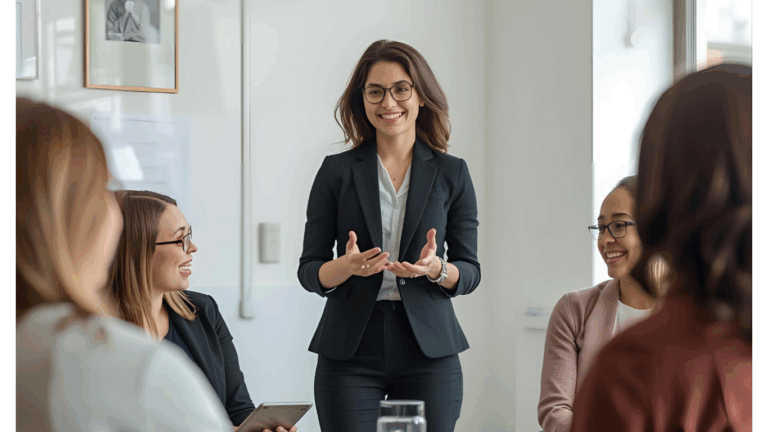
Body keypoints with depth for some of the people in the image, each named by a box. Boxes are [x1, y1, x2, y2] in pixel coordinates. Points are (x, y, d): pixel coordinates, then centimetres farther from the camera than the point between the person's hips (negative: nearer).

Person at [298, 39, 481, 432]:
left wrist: (435, 268, -16)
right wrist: (348, 266, -17)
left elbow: (471, 272, 6)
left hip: (428, 353, 1)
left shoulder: (451, 173, 6)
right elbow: (309, 271, 4)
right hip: (350, 354, 0)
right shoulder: (337, 171, 5)